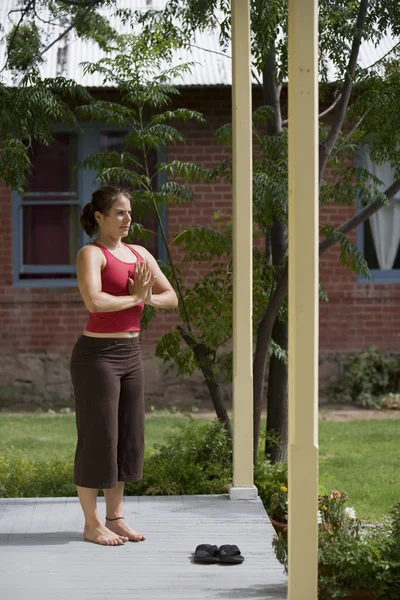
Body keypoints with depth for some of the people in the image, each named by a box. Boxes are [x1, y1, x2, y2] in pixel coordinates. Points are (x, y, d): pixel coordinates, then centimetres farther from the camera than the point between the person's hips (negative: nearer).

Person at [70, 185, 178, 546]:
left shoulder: (140, 254, 12)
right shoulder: (91, 254, -10)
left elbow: (171, 297, 11)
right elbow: (94, 301, -27)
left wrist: (147, 298, -8)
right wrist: (133, 297, -13)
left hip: (131, 354, 8)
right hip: (98, 354, -8)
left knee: (129, 436, 12)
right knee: (97, 436, -2)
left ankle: (115, 517, 23)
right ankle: (92, 524, 8)